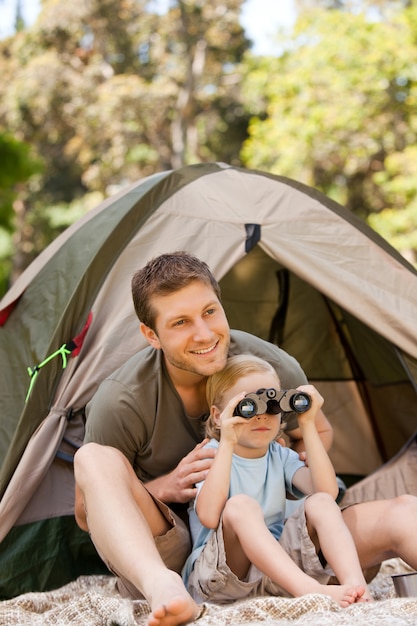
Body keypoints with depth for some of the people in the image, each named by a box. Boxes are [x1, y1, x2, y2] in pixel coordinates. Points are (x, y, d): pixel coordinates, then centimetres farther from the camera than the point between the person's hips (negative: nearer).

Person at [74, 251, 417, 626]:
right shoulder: (121, 402, -17)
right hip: (165, 562, -2)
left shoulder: (275, 368, -10)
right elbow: (87, 515, -7)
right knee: (94, 459, -30)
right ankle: (162, 589, -52)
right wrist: (164, 487, -24)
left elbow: (320, 434, 11)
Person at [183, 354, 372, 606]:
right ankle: (310, 591, -45)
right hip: (218, 574, -4)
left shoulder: (281, 457, 11)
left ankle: (355, 585, -36)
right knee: (240, 506, -31)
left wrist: (308, 425, -7)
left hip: (277, 570, 5)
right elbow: (208, 516, -24)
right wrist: (226, 444, -24)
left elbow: (327, 491, -9)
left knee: (321, 503, -14)